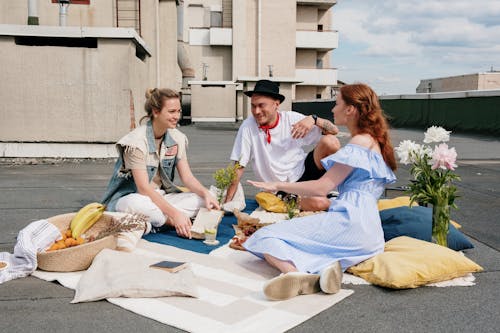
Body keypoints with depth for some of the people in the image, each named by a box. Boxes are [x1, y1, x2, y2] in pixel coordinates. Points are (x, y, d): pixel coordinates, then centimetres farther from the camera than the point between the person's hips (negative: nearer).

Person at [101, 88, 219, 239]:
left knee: (202, 200, -16)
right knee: (140, 204, -42)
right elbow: (144, 188, -25)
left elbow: (187, 177, 0)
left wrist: (205, 193, -21)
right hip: (128, 197, -6)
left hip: (160, 197, 6)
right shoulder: (137, 141, -20)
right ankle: (171, 222, -16)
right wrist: (175, 213, -33)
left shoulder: (177, 138, 0)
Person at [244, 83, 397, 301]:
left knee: (266, 236, -8)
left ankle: (298, 274, -36)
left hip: (350, 222, -10)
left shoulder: (361, 141, -7)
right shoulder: (375, 142, 23)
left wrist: (278, 185, -1)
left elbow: (322, 188, -11)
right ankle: (325, 268, -17)